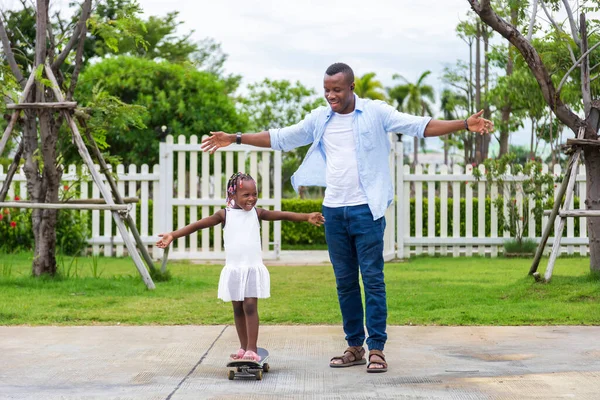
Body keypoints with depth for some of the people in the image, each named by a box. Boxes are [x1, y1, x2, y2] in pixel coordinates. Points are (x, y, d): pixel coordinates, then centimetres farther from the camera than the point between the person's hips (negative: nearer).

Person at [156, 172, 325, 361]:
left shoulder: (257, 213, 2)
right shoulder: (225, 214, 0)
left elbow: (282, 215, -5)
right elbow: (199, 224, -4)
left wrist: (307, 217, -16)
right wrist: (173, 235, -11)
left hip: (254, 269, -1)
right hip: (234, 270, 1)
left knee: (250, 306, -9)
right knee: (238, 309, 9)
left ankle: (252, 349, -7)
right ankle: (244, 347, 20)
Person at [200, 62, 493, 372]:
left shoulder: (376, 112, -2)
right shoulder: (319, 119, 9)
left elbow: (420, 126, -8)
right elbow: (280, 138, 17)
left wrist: (465, 124, -20)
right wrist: (235, 139, 15)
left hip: (366, 209, -4)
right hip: (334, 211, 4)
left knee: (372, 279, -4)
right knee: (345, 282, 9)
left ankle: (376, 349, 0)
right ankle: (355, 347, 17)